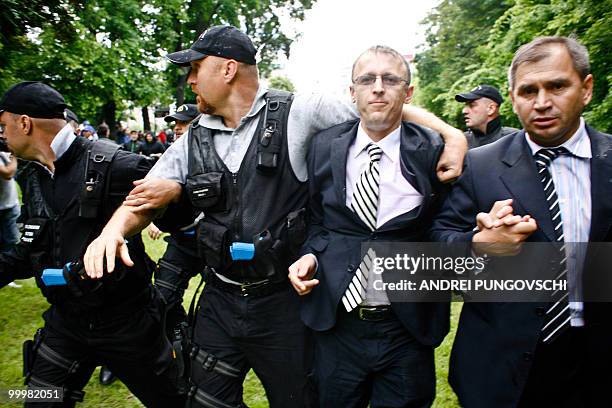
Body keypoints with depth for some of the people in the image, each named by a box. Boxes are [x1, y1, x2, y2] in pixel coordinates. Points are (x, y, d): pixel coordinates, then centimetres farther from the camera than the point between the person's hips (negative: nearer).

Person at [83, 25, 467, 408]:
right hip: (219, 302, 4)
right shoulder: (193, 141, 4)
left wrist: (452, 135, -18)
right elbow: (143, 200, 7)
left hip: (285, 301, -4)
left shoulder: (298, 113, -9)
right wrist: (114, 229, -14)